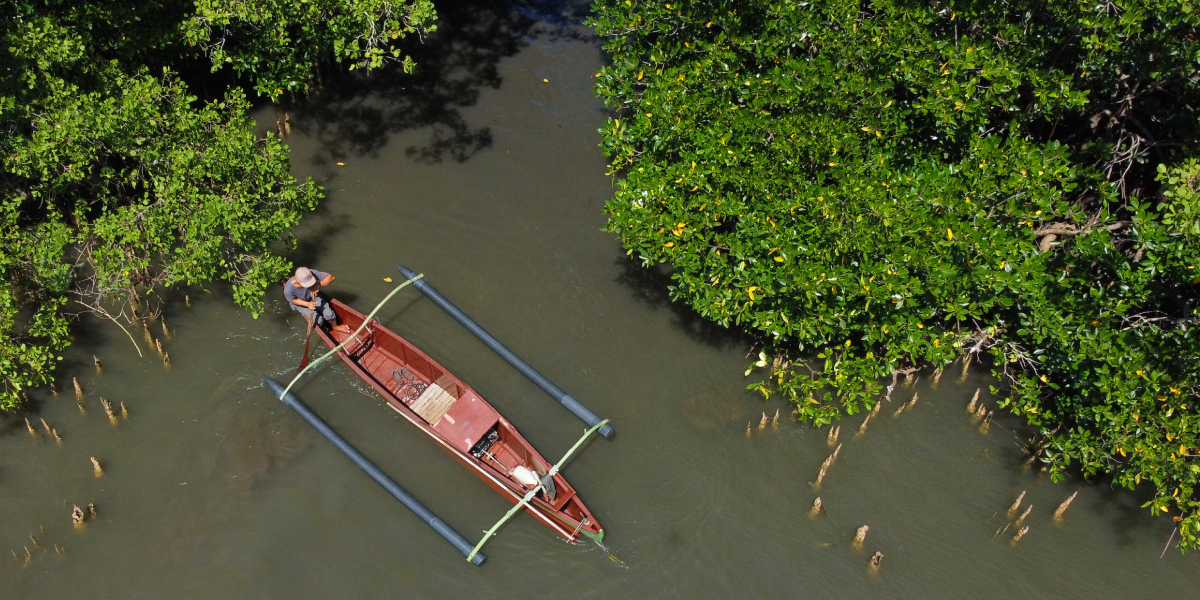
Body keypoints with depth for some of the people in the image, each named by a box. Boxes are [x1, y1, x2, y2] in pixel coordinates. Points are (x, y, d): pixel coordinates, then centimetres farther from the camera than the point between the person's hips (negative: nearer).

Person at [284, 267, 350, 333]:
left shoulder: (312, 274, -37)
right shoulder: (289, 290, -39)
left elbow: (331, 277, -30)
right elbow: (294, 300, -17)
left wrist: (318, 285, -45)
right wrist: (307, 304, -34)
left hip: (314, 297, 2)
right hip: (300, 304, -2)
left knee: (329, 314, -9)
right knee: (319, 320, -13)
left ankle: (336, 326, 24)